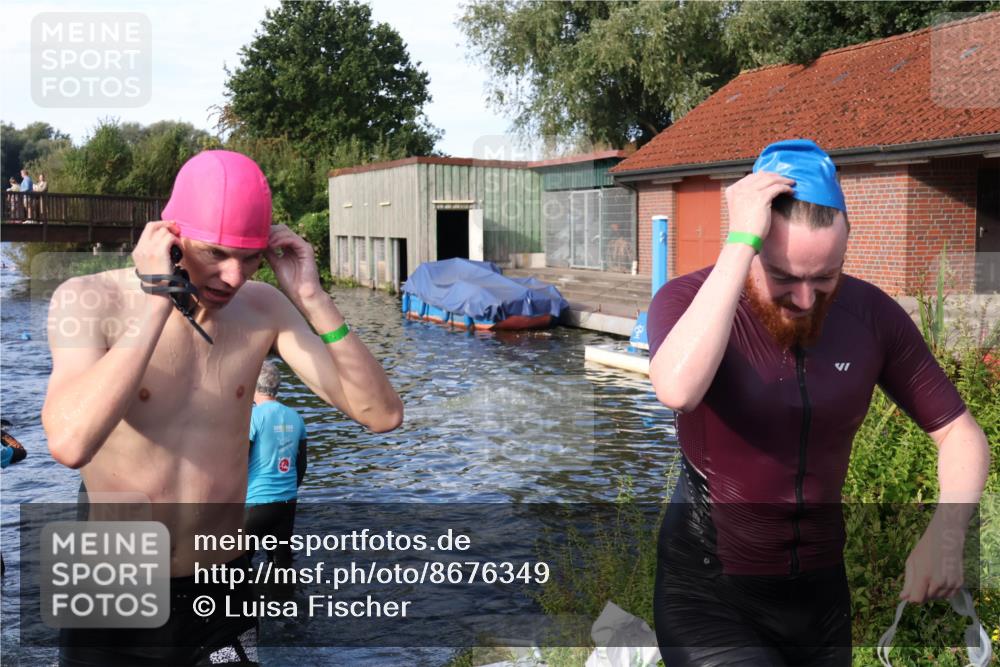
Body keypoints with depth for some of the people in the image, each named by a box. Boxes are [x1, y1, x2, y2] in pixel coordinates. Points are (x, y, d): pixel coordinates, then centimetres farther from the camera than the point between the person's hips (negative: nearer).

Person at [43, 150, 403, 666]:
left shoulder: (263, 308, -6)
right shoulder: (89, 301, -15)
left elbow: (382, 415, -12)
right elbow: (70, 443, -34)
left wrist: (312, 300, -19)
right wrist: (158, 299, -31)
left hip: (227, 590, 3)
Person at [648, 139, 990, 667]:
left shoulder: (873, 314, -7)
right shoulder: (687, 300, -17)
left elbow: (959, 433, 1)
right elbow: (677, 391, -39)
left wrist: (946, 531, -18)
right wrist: (741, 244, -36)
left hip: (820, 590, 4)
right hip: (709, 593, -4)